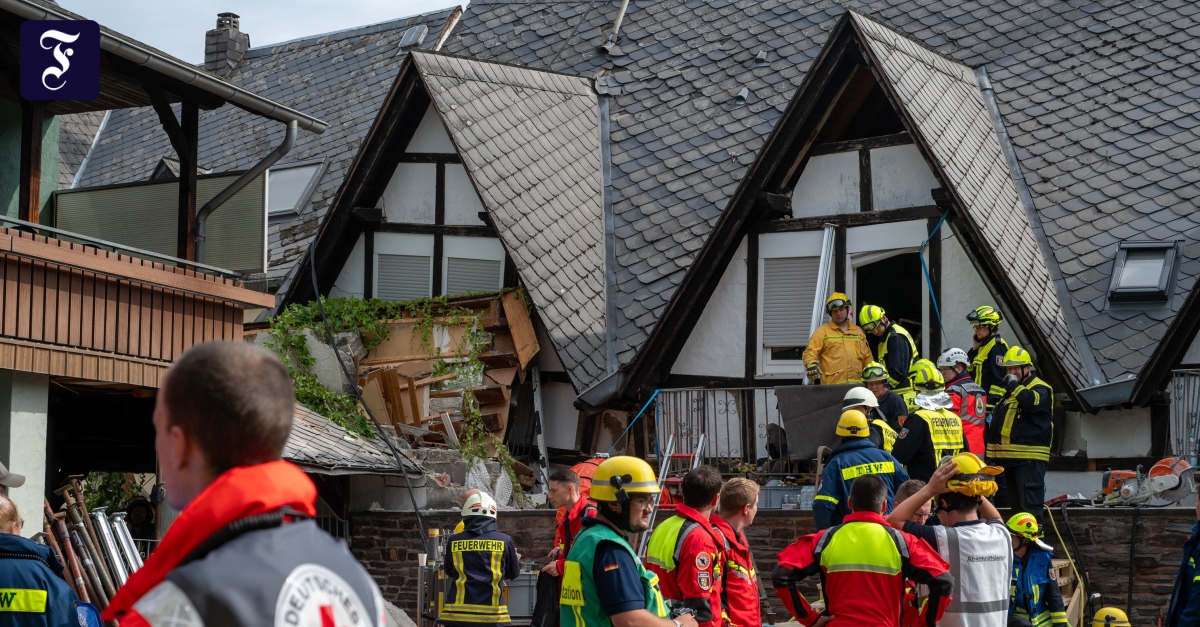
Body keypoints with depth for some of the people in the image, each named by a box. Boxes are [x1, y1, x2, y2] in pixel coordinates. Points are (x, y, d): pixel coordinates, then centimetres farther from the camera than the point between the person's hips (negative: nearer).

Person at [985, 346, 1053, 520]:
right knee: (1016, 505, 16)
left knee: (1030, 506, -12)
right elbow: (999, 419, 34)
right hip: (1010, 458, 10)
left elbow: (1030, 401, -30)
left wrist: (1014, 384, -16)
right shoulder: (1010, 390, 23)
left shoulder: (1040, 389, -6)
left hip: (1029, 458, -10)